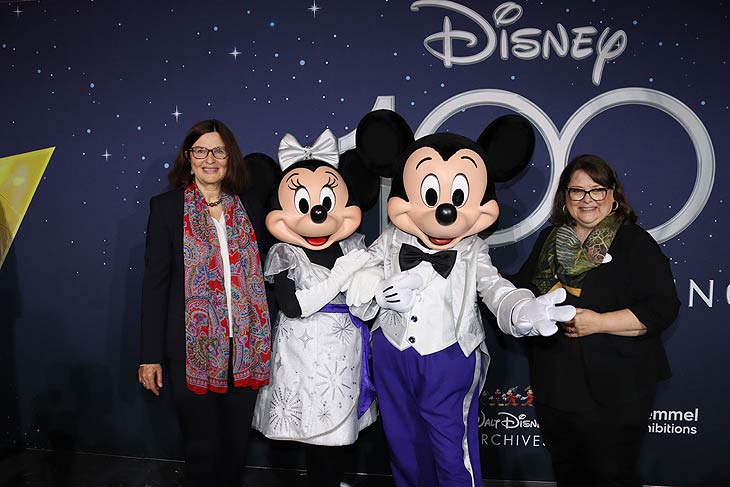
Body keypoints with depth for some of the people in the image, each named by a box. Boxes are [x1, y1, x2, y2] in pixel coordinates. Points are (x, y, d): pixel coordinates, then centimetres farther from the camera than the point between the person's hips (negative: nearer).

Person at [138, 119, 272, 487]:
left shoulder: (249, 209, 9)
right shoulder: (167, 207, 0)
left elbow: (259, 276, 12)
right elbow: (155, 282, -2)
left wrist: (266, 343, 7)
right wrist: (151, 356, -5)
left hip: (245, 346, 3)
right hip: (193, 347, -3)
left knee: (237, 443, 13)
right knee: (202, 446, 5)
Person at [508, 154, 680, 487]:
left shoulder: (634, 242, -7)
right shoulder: (549, 240, 9)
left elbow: (662, 308, -14)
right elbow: (521, 289, 18)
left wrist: (599, 322, -22)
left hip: (613, 395, -5)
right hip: (554, 386, 5)